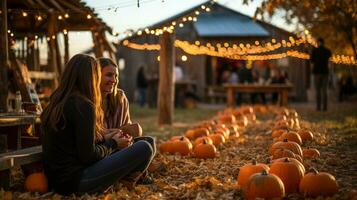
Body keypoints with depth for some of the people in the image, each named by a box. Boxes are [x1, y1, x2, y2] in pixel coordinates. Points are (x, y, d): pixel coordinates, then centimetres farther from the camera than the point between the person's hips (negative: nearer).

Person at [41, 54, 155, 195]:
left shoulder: (55, 104, 9)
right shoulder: (84, 106, -17)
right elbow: (88, 155, -17)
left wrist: (106, 139, 12)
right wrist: (113, 144, 1)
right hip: (76, 180, -9)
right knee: (144, 148, -7)